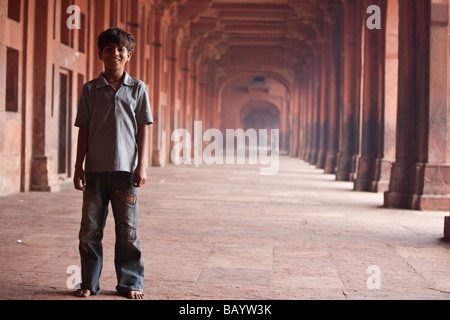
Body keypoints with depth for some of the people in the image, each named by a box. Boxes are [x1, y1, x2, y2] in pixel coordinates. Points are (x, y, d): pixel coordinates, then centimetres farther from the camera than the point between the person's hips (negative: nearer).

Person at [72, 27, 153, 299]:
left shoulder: (137, 88, 6)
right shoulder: (91, 89, 7)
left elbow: (143, 129, 5)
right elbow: (84, 130, 8)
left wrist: (142, 166, -2)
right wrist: (79, 167, 3)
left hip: (126, 169, -1)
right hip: (95, 169, 1)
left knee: (128, 230, 2)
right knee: (90, 229, 4)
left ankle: (131, 282, 14)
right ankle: (89, 283, 15)